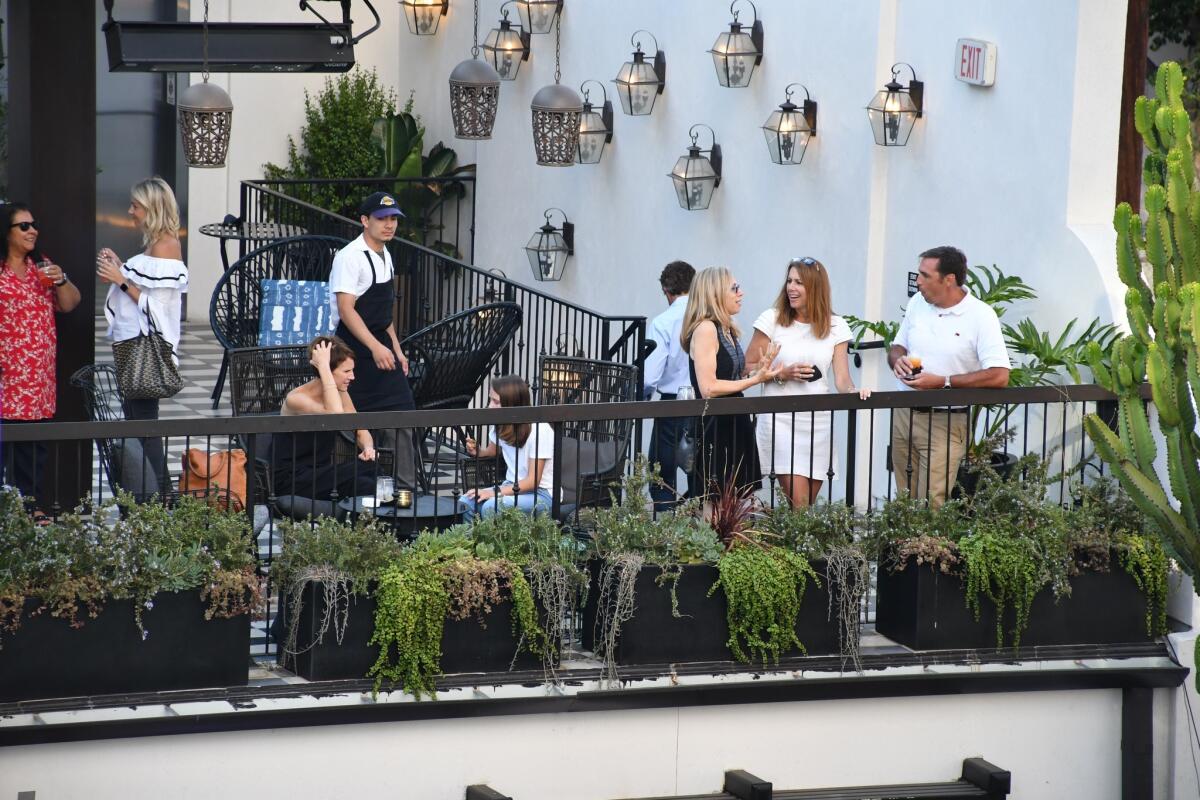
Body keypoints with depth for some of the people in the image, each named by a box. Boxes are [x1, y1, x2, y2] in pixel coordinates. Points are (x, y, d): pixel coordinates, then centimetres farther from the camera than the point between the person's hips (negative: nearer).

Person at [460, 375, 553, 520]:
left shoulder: (539, 430, -19)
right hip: (512, 487, 7)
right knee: (465, 502, -19)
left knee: (491, 506, -32)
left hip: (541, 493, -7)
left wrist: (495, 492, -26)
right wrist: (477, 451, -2)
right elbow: (492, 451, 23)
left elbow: (533, 481, -19)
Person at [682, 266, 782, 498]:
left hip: (735, 426, 9)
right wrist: (755, 379, -14)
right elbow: (708, 388, -18)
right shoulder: (705, 328, -13)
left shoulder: (727, 330, 14)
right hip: (715, 428, -9)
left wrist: (759, 370, 5)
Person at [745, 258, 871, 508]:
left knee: (808, 505, 8)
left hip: (818, 422, 3)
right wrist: (781, 374, -13)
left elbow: (842, 378, -1)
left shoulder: (836, 326, 6)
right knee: (799, 505, -13)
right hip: (781, 420, -3)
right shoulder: (772, 320, -1)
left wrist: (854, 391, -22)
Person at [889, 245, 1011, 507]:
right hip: (904, 414, 6)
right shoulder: (917, 302, 7)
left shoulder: (980, 316, -11)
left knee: (932, 505, -12)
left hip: (945, 423, -6)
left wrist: (941, 382, -19)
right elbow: (897, 347, 22)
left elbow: (999, 376, -18)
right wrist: (897, 360, -4)